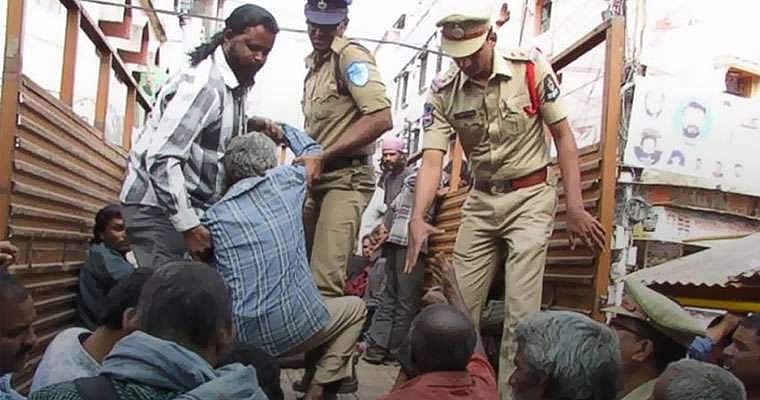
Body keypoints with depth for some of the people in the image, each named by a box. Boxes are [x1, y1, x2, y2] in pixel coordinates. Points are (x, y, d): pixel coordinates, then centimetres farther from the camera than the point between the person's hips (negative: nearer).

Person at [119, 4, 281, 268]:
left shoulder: (236, 82, 7)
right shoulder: (202, 84, -22)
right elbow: (162, 160, -27)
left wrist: (250, 125, -2)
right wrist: (188, 226, -27)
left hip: (189, 206, 9)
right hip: (159, 207, -9)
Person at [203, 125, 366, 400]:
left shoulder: (214, 215, 2)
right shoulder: (284, 181, 3)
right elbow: (313, 153, 24)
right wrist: (280, 128, 40)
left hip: (238, 335, 3)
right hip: (294, 325, -3)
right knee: (355, 308, 24)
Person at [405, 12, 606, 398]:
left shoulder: (532, 67, -14)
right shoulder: (443, 91, -7)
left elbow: (562, 136, -9)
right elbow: (432, 158, -14)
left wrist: (575, 207, -14)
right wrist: (417, 220, -30)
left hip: (530, 197, -3)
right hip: (481, 200, 3)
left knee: (520, 311, -7)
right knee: (459, 305, 7)